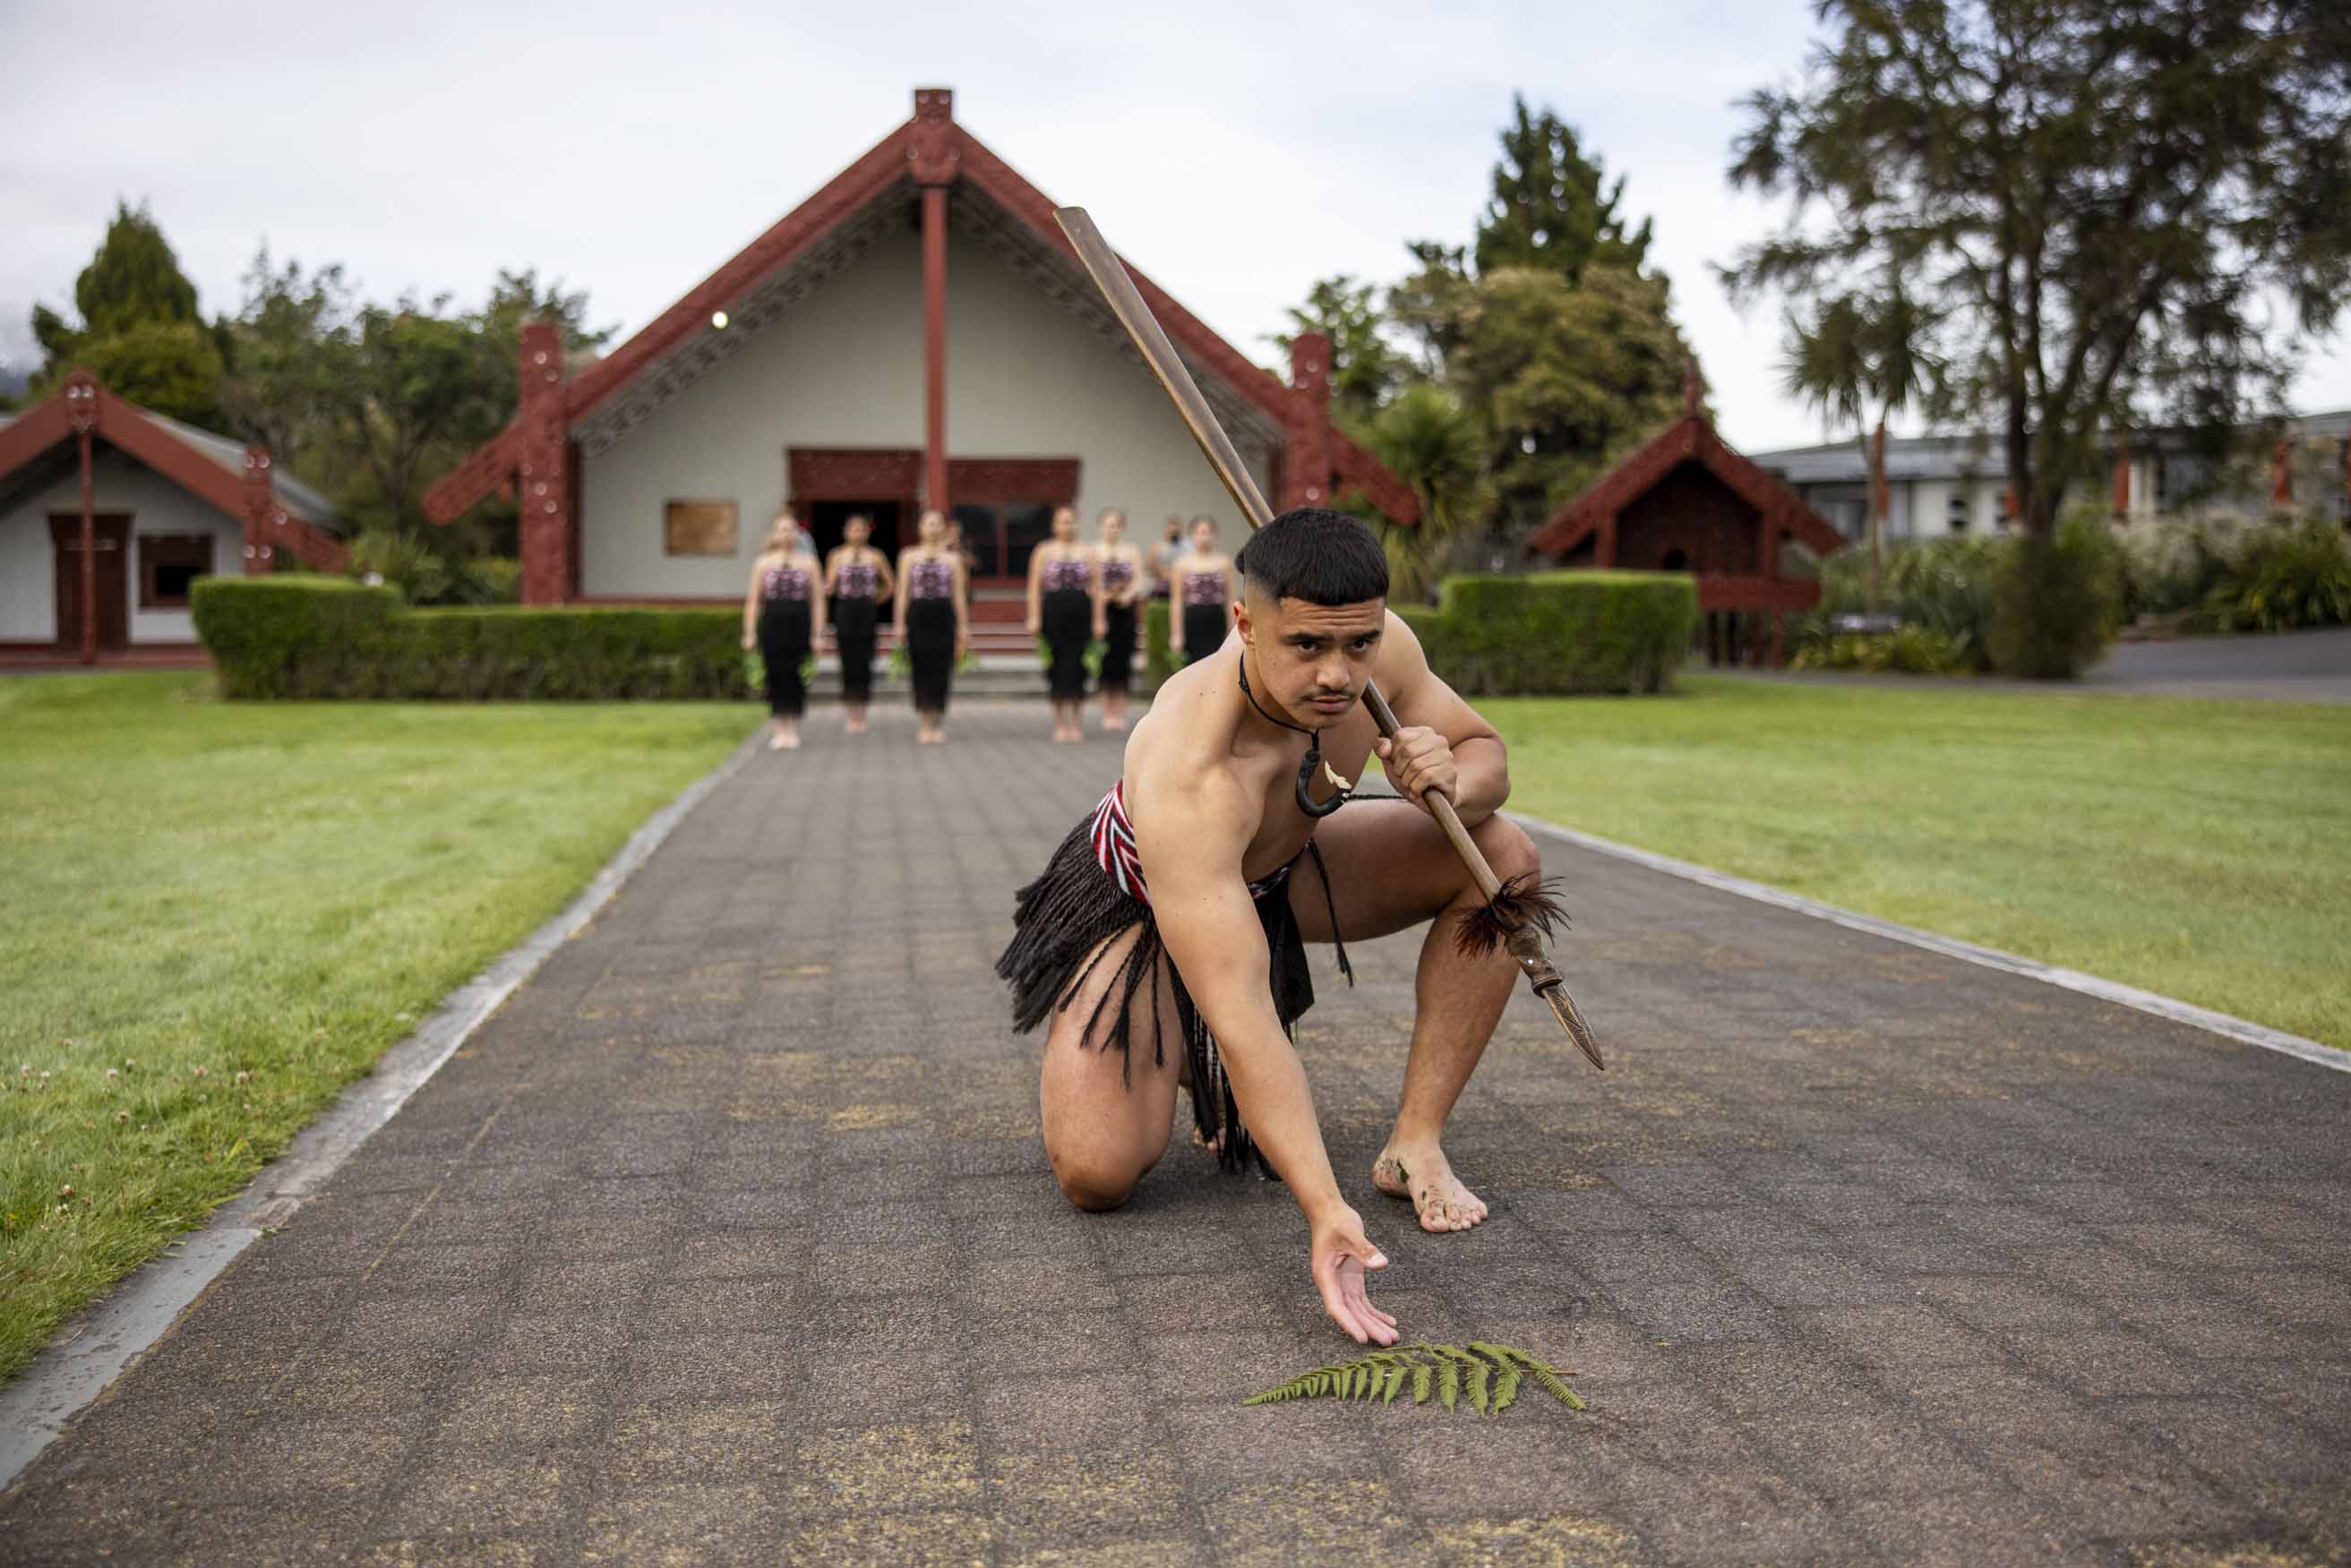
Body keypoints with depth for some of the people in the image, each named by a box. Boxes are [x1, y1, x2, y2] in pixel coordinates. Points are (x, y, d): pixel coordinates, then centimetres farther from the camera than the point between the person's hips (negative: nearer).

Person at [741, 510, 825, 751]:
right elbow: (753, 600, 7)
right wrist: (749, 633, 0)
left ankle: (793, 729, 13)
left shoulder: (808, 562, 7)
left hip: (799, 623, 0)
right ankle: (780, 731, 7)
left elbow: (817, 600, 4)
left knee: (795, 676, 0)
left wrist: (818, 634, -3)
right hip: (772, 622, 0)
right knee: (776, 675, -1)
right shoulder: (763, 562, 8)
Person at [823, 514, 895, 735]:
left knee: (864, 663, -2)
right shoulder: (837, 556, 5)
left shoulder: (876, 557, 5)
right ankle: (852, 715, 8)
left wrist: (875, 601, 8)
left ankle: (862, 715, 6)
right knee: (848, 663, 0)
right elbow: (829, 589, 0)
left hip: (868, 612, 0)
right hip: (844, 611, 0)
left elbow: (890, 586, 12)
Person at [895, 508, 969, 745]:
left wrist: (963, 626, 1)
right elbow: (903, 591, 5)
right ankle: (924, 725, 5)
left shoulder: (952, 558, 7)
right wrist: (900, 623, -1)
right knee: (921, 670, -2)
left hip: (943, 616, 0)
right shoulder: (909, 556, 7)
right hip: (918, 616, 0)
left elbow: (959, 594, 5)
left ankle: (938, 724, 11)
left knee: (941, 671, -1)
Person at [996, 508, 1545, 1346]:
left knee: (1504, 857, -15)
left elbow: (1487, 752, -6)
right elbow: (1239, 1014, -47)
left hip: (1282, 868, 5)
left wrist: (1452, 782, -32)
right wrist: (1325, 1211, -53)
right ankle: (1181, 1066, 14)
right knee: (1096, 1175, -21)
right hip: (1140, 900, -5)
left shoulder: (1382, 652, -26)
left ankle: (1415, 1143, -9)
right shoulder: (1184, 774, -44)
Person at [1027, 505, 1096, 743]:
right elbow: (1034, 587, 2)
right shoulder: (1043, 551, 5)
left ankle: (1077, 724, 10)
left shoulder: (1087, 552, 9)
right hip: (1053, 613, -1)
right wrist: (1034, 617, -7)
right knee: (1056, 668, 1)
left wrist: (1098, 619, -1)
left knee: (1078, 667, 0)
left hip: (1081, 614, 1)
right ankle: (1060, 725, 10)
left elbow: (1096, 589, 6)